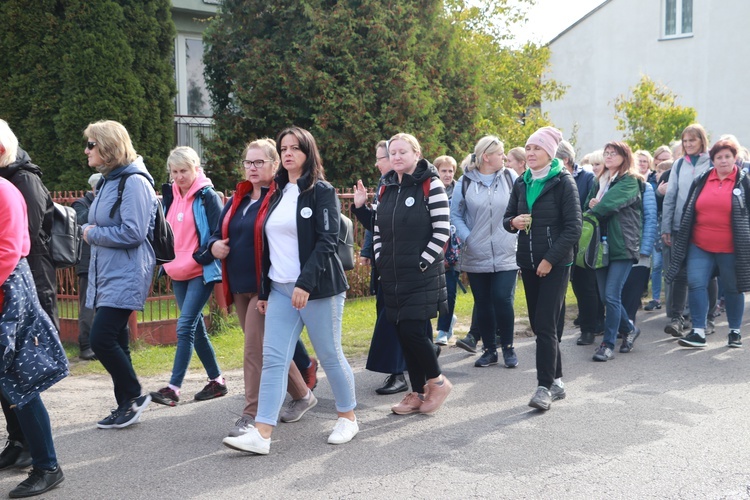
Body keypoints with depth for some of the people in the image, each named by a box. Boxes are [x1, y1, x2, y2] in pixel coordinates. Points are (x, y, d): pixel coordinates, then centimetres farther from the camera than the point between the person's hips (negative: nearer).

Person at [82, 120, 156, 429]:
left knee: (101, 339, -13)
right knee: (114, 343, 10)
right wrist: (89, 230, 4)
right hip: (106, 274, 9)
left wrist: (93, 234, -9)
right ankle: (126, 406, 20)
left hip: (126, 276, -9)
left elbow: (132, 232, -21)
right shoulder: (109, 180, 15)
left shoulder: (134, 182, -14)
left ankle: (134, 396, 4)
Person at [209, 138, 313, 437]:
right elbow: (218, 233, 21)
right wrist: (214, 245, -1)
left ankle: (252, 415, 2)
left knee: (255, 349, -8)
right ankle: (302, 394, 33)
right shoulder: (237, 199, 14)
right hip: (240, 287, 8)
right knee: (268, 346, 16)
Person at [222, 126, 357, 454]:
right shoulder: (277, 195, 16)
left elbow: (327, 241, -13)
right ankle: (261, 434, -5)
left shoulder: (322, 191, -3)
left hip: (317, 289, -6)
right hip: (280, 289, 6)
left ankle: (348, 417, 23)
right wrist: (264, 291, 15)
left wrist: (306, 283, -22)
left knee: (330, 355, 4)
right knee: (273, 359, -3)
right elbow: (269, 246, 18)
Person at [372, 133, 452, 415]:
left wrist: (423, 262, -13)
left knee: (411, 329, -12)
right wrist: (380, 259, 7)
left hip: (422, 274, -6)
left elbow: (442, 230, -10)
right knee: (403, 334, 8)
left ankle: (437, 380, 11)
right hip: (393, 276, 6)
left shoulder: (430, 184, -6)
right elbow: (378, 229, 17)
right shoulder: (386, 187, 12)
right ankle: (418, 393, 19)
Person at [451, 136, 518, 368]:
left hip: (506, 255, -1)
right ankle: (489, 350, 23)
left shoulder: (510, 177, 1)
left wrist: (518, 235, -5)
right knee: (482, 303, 9)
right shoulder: (465, 182, 0)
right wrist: (467, 237, -7)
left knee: (503, 300, -7)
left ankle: (508, 348, 12)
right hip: (476, 257, 1)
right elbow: (455, 215, 5)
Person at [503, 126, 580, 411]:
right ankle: (557, 381, 20)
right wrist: (513, 222, -7)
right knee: (538, 324, 9)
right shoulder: (521, 183, 10)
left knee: (546, 325, -10)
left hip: (556, 264, -6)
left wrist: (550, 259, -15)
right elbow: (507, 219, 17)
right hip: (528, 263, 6)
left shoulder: (563, 182, -7)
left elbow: (573, 228, -11)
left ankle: (545, 386, -7)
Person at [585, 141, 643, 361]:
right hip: (603, 244, 7)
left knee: (612, 296, -11)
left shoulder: (629, 182, -5)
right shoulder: (599, 182, 16)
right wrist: (593, 206, -10)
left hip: (622, 246, -7)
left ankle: (608, 343, -2)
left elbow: (610, 203, -18)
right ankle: (629, 329, 31)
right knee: (605, 296, 9)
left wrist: (595, 208, -1)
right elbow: (590, 205, 12)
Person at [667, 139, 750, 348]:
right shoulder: (701, 180, 8)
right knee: (696, 284, -7)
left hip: (730, 249, -2)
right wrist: (681, 240, 12)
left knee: (733, 288, 8)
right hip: (700, 246, 3)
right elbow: (688, 212, 13)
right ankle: (698, 332, -3)